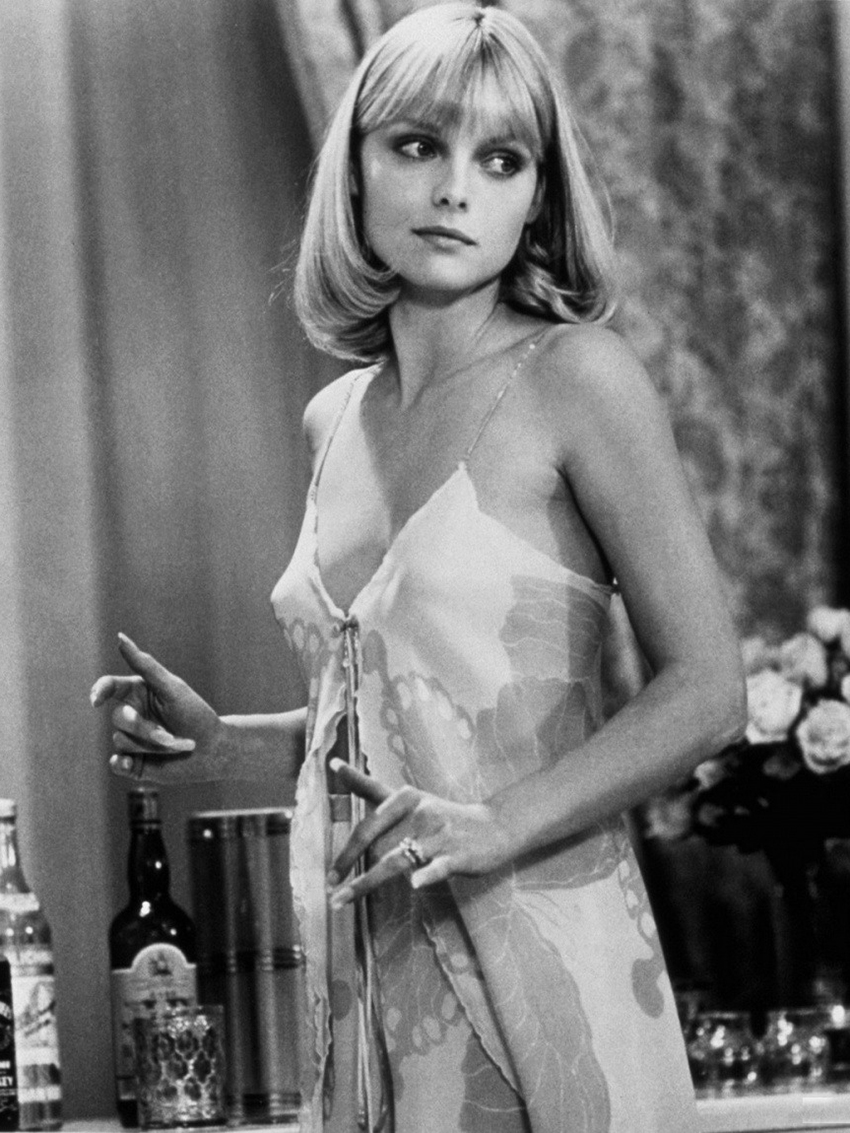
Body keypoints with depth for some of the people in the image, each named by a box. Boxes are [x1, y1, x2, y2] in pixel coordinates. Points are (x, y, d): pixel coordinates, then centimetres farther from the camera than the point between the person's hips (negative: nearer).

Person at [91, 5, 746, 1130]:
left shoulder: (576, 377, -7)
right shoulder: (337, 418, 12)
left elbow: (705, 692, -9)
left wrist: (495, 823, -19)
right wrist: (218, 743, 6)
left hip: (538, 943, -5)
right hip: (364, 955, 5)